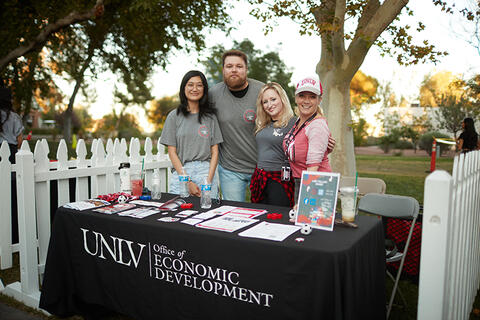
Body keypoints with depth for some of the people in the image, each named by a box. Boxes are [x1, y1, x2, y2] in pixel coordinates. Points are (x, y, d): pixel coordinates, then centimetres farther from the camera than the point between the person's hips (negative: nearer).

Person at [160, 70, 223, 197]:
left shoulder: (210, 116, 9)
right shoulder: (174, 116, 6)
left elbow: (215, 151, 6)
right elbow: (172, 152, 2)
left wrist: (208, 181, -8)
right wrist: (188, 182, -8)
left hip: (206, 172, 1)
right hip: (181, 172, 0)